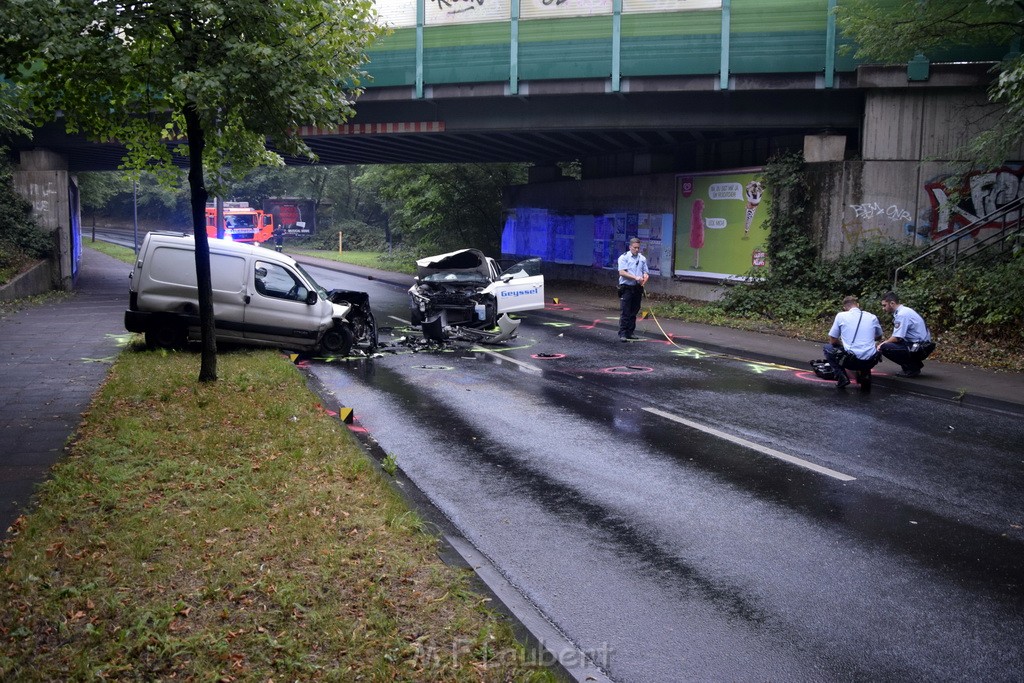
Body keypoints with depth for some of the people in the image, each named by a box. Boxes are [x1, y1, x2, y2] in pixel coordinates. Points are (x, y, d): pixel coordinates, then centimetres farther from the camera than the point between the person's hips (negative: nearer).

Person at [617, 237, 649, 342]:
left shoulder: (642, 258, 12)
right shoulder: (624, 257, -2)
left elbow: (646, 273, 12)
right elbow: (622, 272, -13)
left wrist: (645, 279, -12)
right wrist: (635, 277, -21)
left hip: (637, 288, 5)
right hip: (626, 287, -5)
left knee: (634, 312, 9)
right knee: (624, 312, -7)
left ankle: (630, 332, 17)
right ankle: (622, 334, -7)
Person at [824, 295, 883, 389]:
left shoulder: (841, 315, 3)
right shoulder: (872, 317, 11)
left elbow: (832, 341, 8)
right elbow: (879, 337, 28)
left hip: (851, 361, -4)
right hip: (870, 362, 4)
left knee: (828, 348, 24)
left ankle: (842, 378, 8)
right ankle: (864, 375, 15)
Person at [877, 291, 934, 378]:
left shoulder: (902, 314, -16)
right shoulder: (904, 311, 13)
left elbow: (897, 338, -20)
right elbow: (898, 337, 17)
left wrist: (882, 344, -5)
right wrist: (884, 343, 8)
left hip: (919, 349, -10)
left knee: (885, 347, -18)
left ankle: (911, 369, -8)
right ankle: (915, 365, 13)